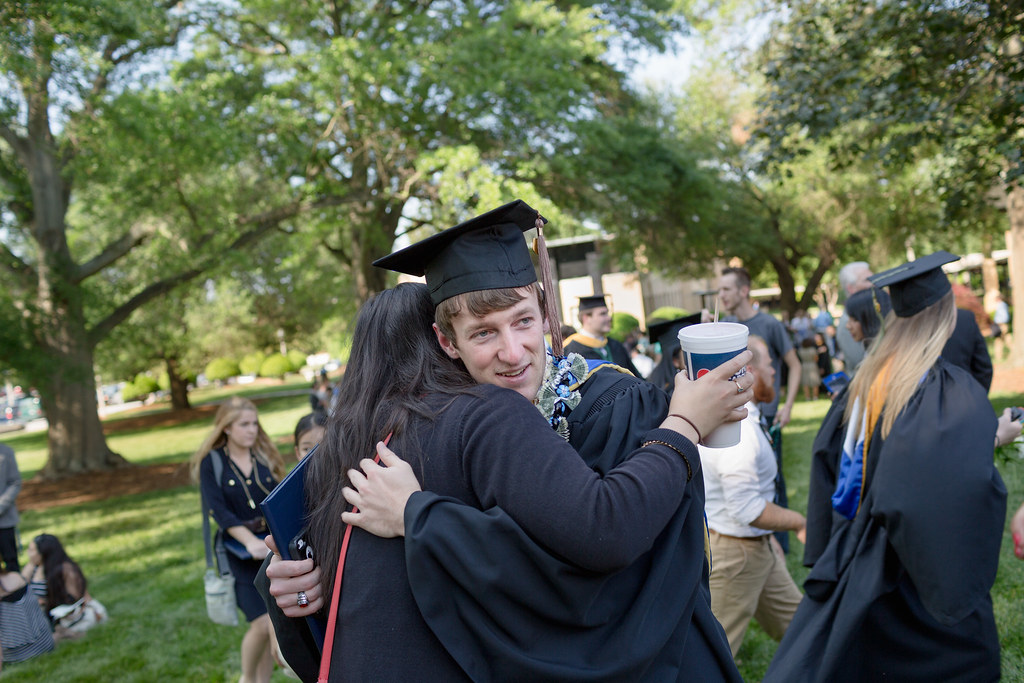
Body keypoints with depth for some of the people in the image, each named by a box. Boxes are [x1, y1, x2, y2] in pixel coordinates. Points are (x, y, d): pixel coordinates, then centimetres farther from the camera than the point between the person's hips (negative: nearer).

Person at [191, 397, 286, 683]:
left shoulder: (265, 456, 6)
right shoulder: (212, 462, -4)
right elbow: (219, 510, -14)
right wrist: (251, 542, -24)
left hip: (273, 544, 3)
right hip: (239, 550, -3)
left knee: (275, 624, 5)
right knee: (262, 623, -11)